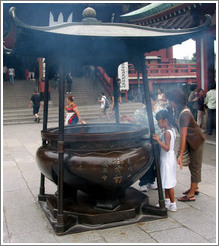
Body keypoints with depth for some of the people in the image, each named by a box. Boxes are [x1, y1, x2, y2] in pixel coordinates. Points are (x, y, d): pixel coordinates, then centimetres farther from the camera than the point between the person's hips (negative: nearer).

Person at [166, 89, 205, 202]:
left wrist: (180, 155, -36)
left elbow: (183, 135, -35)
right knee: (192, 165, 19)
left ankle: (191, 195, 5)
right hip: (191, 141, 9)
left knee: (195, 167, -2)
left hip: (197, 141, -9)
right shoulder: (179, 110, -3)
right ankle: (195, 188, 34)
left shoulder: (184, 114, -31)